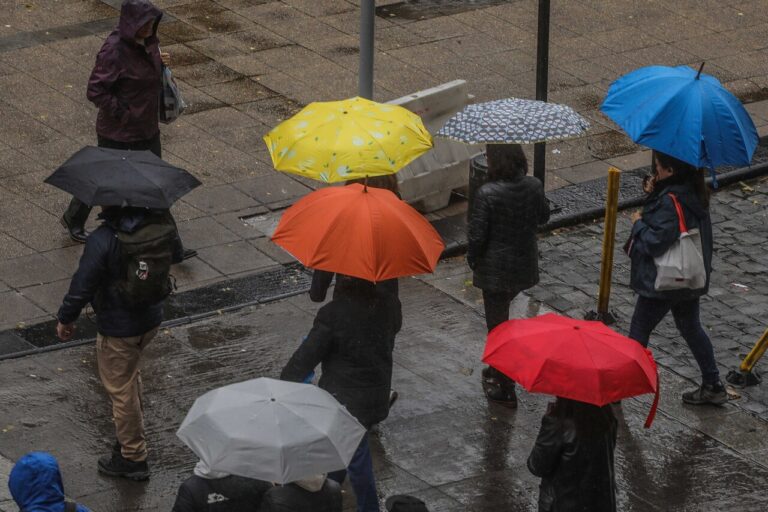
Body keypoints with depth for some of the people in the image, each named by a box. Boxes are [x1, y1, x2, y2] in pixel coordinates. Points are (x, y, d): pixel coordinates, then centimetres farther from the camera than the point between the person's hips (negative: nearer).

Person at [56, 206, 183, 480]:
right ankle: (133, 431, 48)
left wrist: (65, 319, -5)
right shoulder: (161, 223, -12)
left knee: (121, 389, 10)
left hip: (118, 329, -7)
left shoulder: (102, 241, -29)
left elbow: (82, 286, -22)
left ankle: (133, 457, 21)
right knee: (130, 373, 31)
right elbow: (175, 254, 8)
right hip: (151, 318, 7)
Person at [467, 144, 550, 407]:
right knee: (501, 316, 26)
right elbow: (543, 217, 8)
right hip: (524, 265, 5)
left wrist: (472, 259, 0)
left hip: (495, 270, -5)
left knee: (497, 324, 7)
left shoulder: (487, 194, -24)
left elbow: (477, 235, -17)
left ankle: (505, 389, 15)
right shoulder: (534, 186, -9)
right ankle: (498, 371, 40)